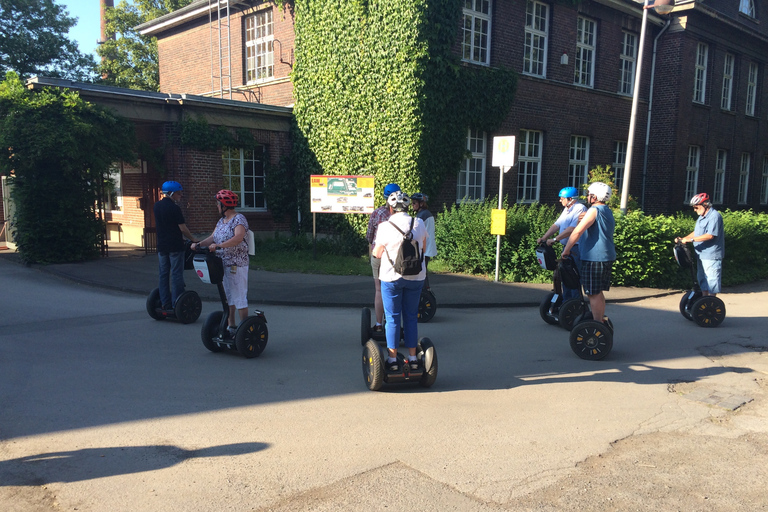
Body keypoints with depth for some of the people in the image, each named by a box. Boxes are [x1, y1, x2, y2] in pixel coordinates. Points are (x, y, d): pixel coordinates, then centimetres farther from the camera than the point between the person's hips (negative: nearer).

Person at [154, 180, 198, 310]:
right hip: (175, 246, -7)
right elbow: (183, 228, -13)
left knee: (163, 274, 10)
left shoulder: (157, 206, 8)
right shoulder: (174, 208, -14)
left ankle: (165, 303, 14)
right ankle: (176, 304, -1)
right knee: (176, 274, -2)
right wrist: (193, 239, 2)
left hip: (161, 245, 7)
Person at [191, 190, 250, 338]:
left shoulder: (239, 219, -13)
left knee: (239, 297, -6)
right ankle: (231, 326, 25)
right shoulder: (221, 221, 15)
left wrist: (219, 246, -37)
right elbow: (212, 238, 11)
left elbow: (239, 238, -29)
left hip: (237, 264, -9)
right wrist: (198, 244, -5)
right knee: (227, 296, 15)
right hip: (223, 264, 9)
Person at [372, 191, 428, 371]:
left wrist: (375, 244, 17)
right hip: (416, 276, 3)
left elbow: (377, 253, -3)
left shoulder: (385, 227, -11)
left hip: (391, 277, -3)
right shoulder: (419, 224, -1)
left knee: (392, 318, 6)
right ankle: (413, 358, 17)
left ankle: (393, 359, 10)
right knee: (411, 316, 13)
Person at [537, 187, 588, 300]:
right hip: (567, 248, 9)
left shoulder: (580, 209, -13)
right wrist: (544, 238, 3)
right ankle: (566, 301, 22)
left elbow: (572, 229, -23)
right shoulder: (566, 210, 18)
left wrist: (554, 239, -24)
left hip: (576, 249, -9)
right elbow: (556, 225, 14)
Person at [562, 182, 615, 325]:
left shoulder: (594, 211, -12)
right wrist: (585, 219, 26)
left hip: (594, 258, -10)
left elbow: (577, 231, -20)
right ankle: (600, 320, 25)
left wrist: (566, 250, -13)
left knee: (593, 294, -5)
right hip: (608, 257, 10)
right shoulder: (609, 212, 17)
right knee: (598, 292, 18)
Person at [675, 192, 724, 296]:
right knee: (702, 278, 16)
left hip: (711, 256, -10)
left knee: (711, 279, -3)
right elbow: (696, 232, 21)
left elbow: (710, 235, -26)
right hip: (702, 254, 10)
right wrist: (683, 239, 7)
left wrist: (691, 239, -26)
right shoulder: (702, 217, 15)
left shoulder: (714, 216, -17)